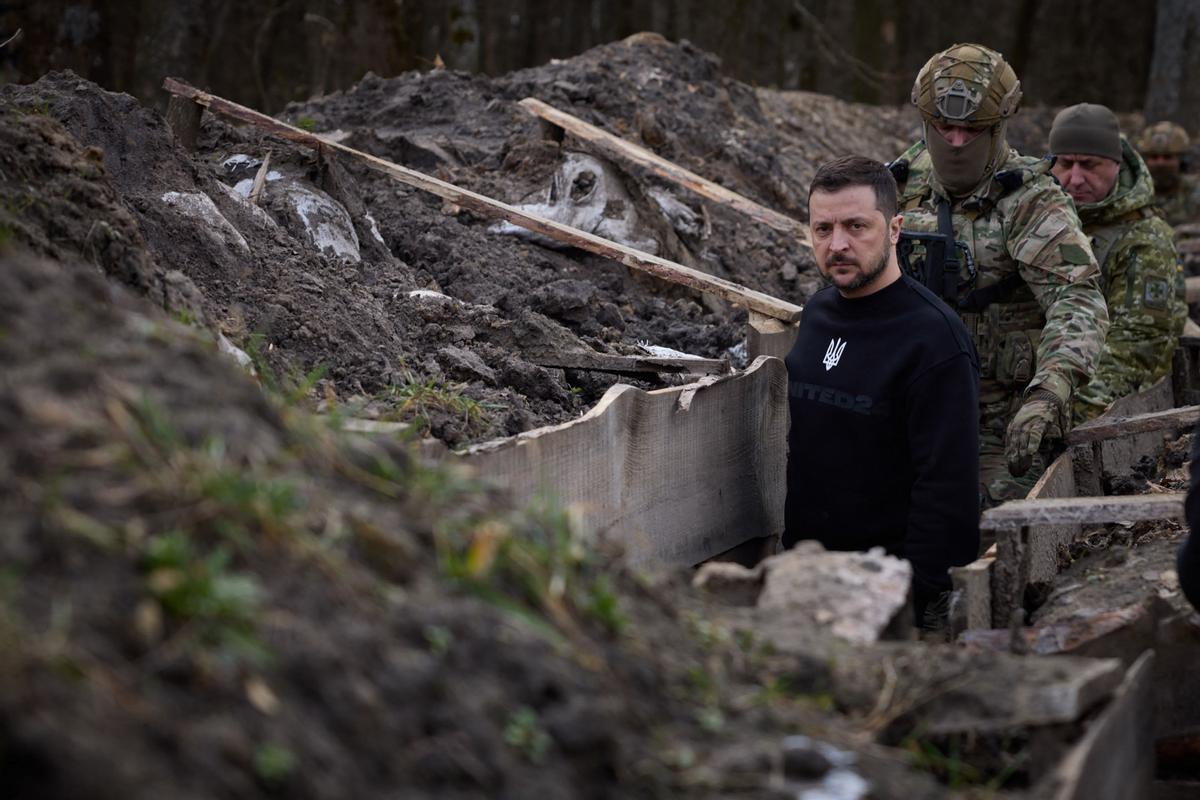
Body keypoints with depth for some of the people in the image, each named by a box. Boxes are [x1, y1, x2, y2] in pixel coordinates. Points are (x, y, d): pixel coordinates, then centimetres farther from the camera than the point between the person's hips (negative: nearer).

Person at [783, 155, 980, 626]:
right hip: (803, 561, 7)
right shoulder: (818, 313, 8)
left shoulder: (933, 336, -17)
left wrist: (914, 591, -22)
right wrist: (791, 548, 16)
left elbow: (948, 485, -20)